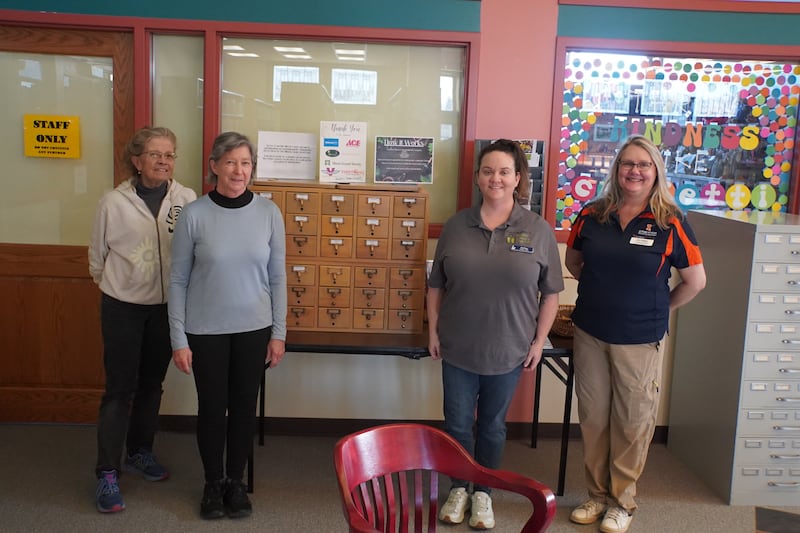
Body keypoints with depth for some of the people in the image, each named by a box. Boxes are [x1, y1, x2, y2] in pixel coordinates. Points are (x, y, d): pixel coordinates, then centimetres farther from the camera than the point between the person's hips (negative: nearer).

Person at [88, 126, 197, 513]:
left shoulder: (186, 200, -8)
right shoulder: (113, 202, -9)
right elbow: (97, 255, 3)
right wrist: (110, 283, 12)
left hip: (166, 306, 2)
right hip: (123, 307, -2)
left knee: (152, 384, 16)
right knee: (120, 389, -1)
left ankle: (140, 452, 35)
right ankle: (107, 473, 10)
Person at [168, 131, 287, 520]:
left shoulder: (269, 213, -4)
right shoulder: (194, 215, -10)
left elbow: (277, 277, 2)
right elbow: (178, 280, -4)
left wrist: (279, 332, 2)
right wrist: (179, 339, -6)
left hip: (254, 329, 2)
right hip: (206, 331, -1)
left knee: (244, 407, 12)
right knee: (211, 408, 11)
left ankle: (236, 481, 33)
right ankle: (213, 483, 33)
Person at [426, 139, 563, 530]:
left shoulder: (538, 230, -5)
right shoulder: (456, 226, -1)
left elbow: (551, 292, -1)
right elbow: (436, 285, 5)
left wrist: (538, 340, -3)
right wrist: (433, 331, 2)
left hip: (508, 351, -1)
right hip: (457, 349, 1)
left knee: (492, 425, 15)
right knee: (457, 423, 12)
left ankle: (483, 493, 33)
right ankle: (459, 488, 34)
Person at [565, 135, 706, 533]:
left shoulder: (670, 222, -8)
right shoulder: (592, 215, -1)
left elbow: (695, 280, -1)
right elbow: (572, 260, 15)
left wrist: (659, 308, 5)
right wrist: (602, 291, 10)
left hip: (640, 340, -2)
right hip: (589, 334, 3)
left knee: (632, 422, 8)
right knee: (592, 417, 12)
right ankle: (597, 495, 29)